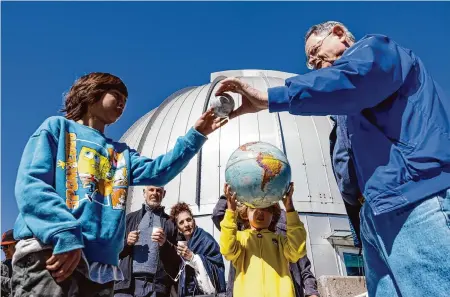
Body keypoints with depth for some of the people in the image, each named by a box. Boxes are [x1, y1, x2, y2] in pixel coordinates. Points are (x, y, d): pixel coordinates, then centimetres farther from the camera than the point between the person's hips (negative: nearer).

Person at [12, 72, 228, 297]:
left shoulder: (122, 153, 26)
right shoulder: (57, 127, 9)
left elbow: (157, 171, 7)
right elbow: (30, 183, -6)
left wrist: (195, 136, 0)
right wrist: (64, 233, -22)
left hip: (102, 266, 6)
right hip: (49, 253, -5)